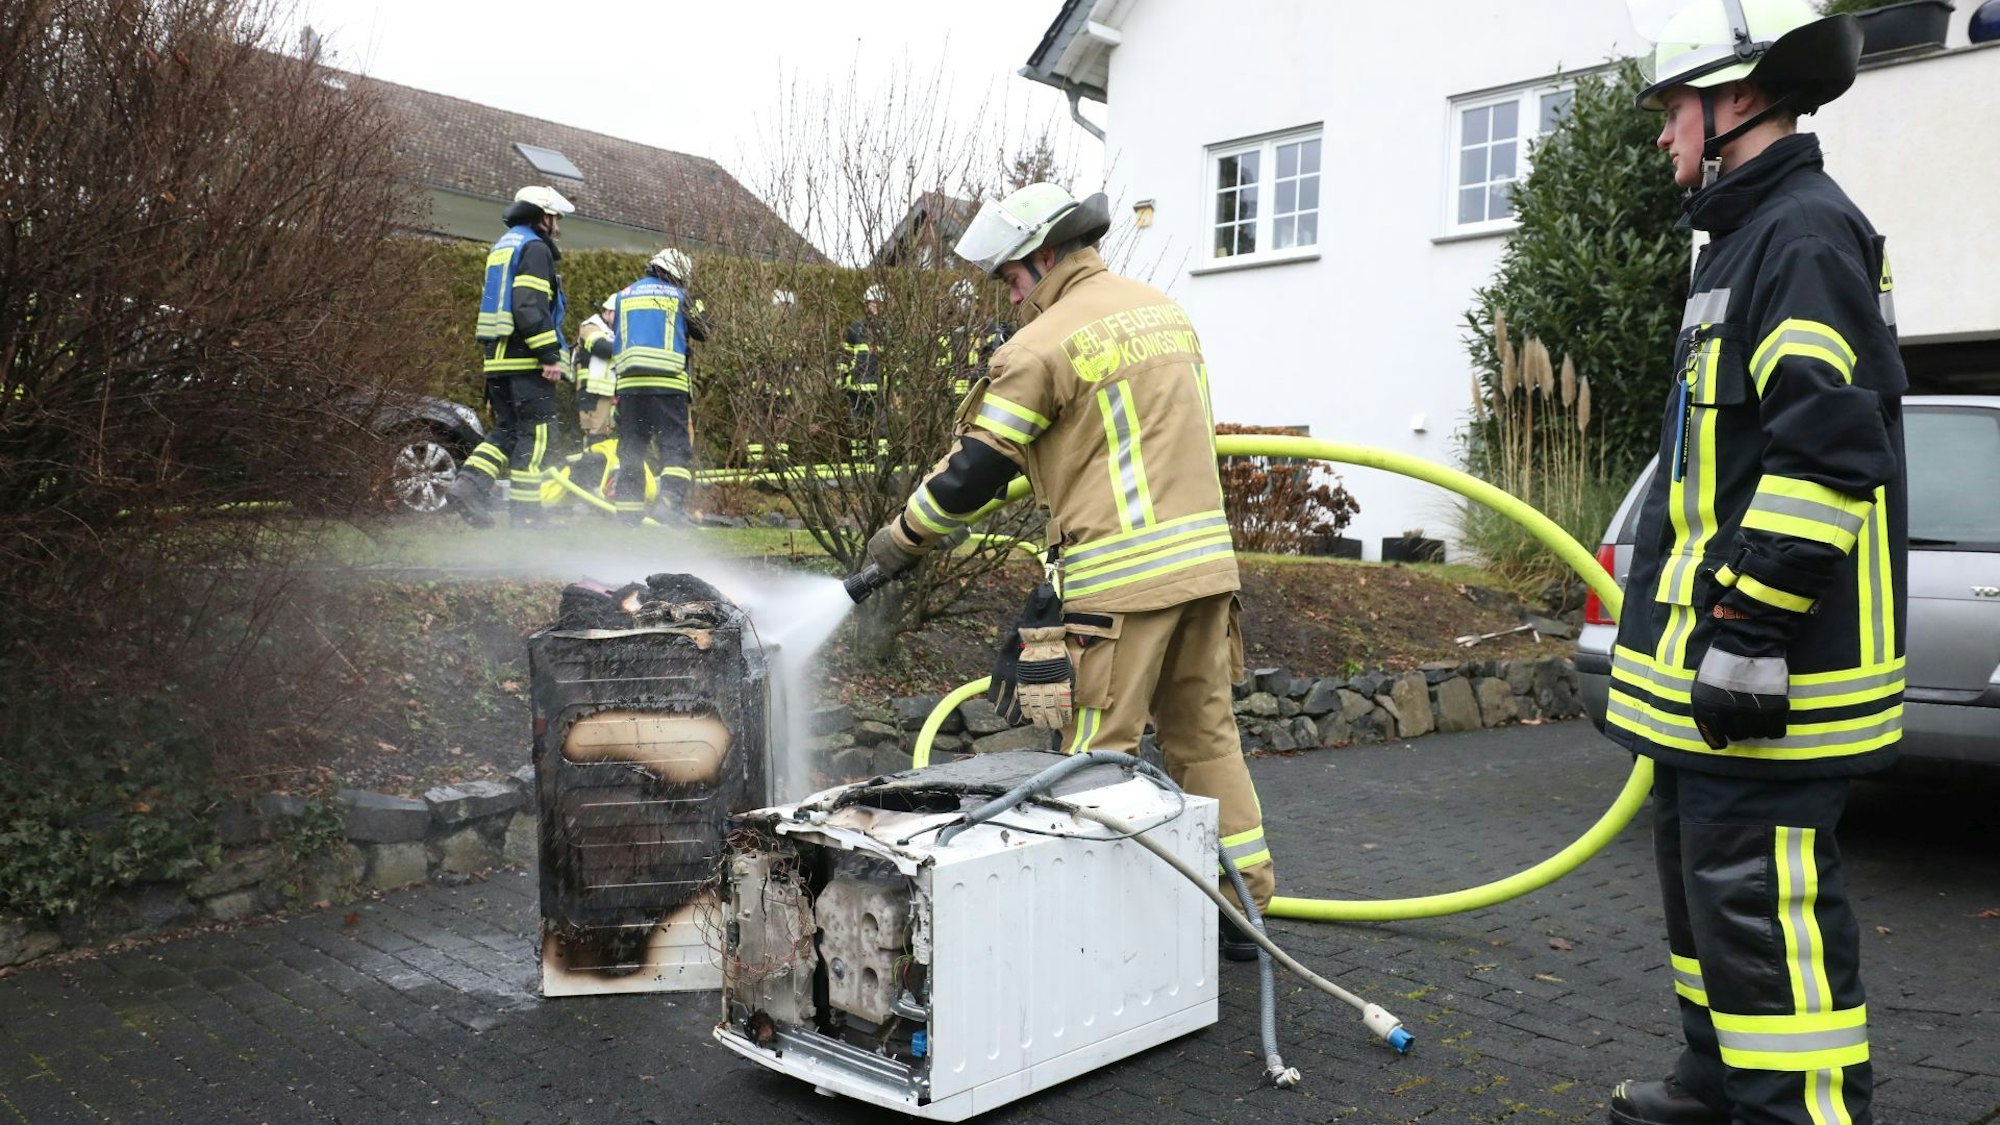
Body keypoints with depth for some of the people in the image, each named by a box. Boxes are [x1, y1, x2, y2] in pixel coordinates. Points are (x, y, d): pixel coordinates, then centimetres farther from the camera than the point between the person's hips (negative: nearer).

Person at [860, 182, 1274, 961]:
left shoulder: (1043, 345, -8)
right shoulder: (1163, 310, 15)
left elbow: (975, 469, -5)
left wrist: (902, 539, 9)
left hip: (1120, 576, -8)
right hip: (1204, 557, 8)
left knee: (1100, 756, 1)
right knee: (1205, 735, 15)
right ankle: (1244, 902, 21)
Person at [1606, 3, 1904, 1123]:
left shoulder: (1805, 234, -13)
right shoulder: (1748, 237, 20)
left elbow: (1826, 450, -24)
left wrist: (1748, 632, -25)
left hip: (1765, 665, -11)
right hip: (1713, 657, 11)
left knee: (1758, 894, -8)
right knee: (1703, 865, 20)